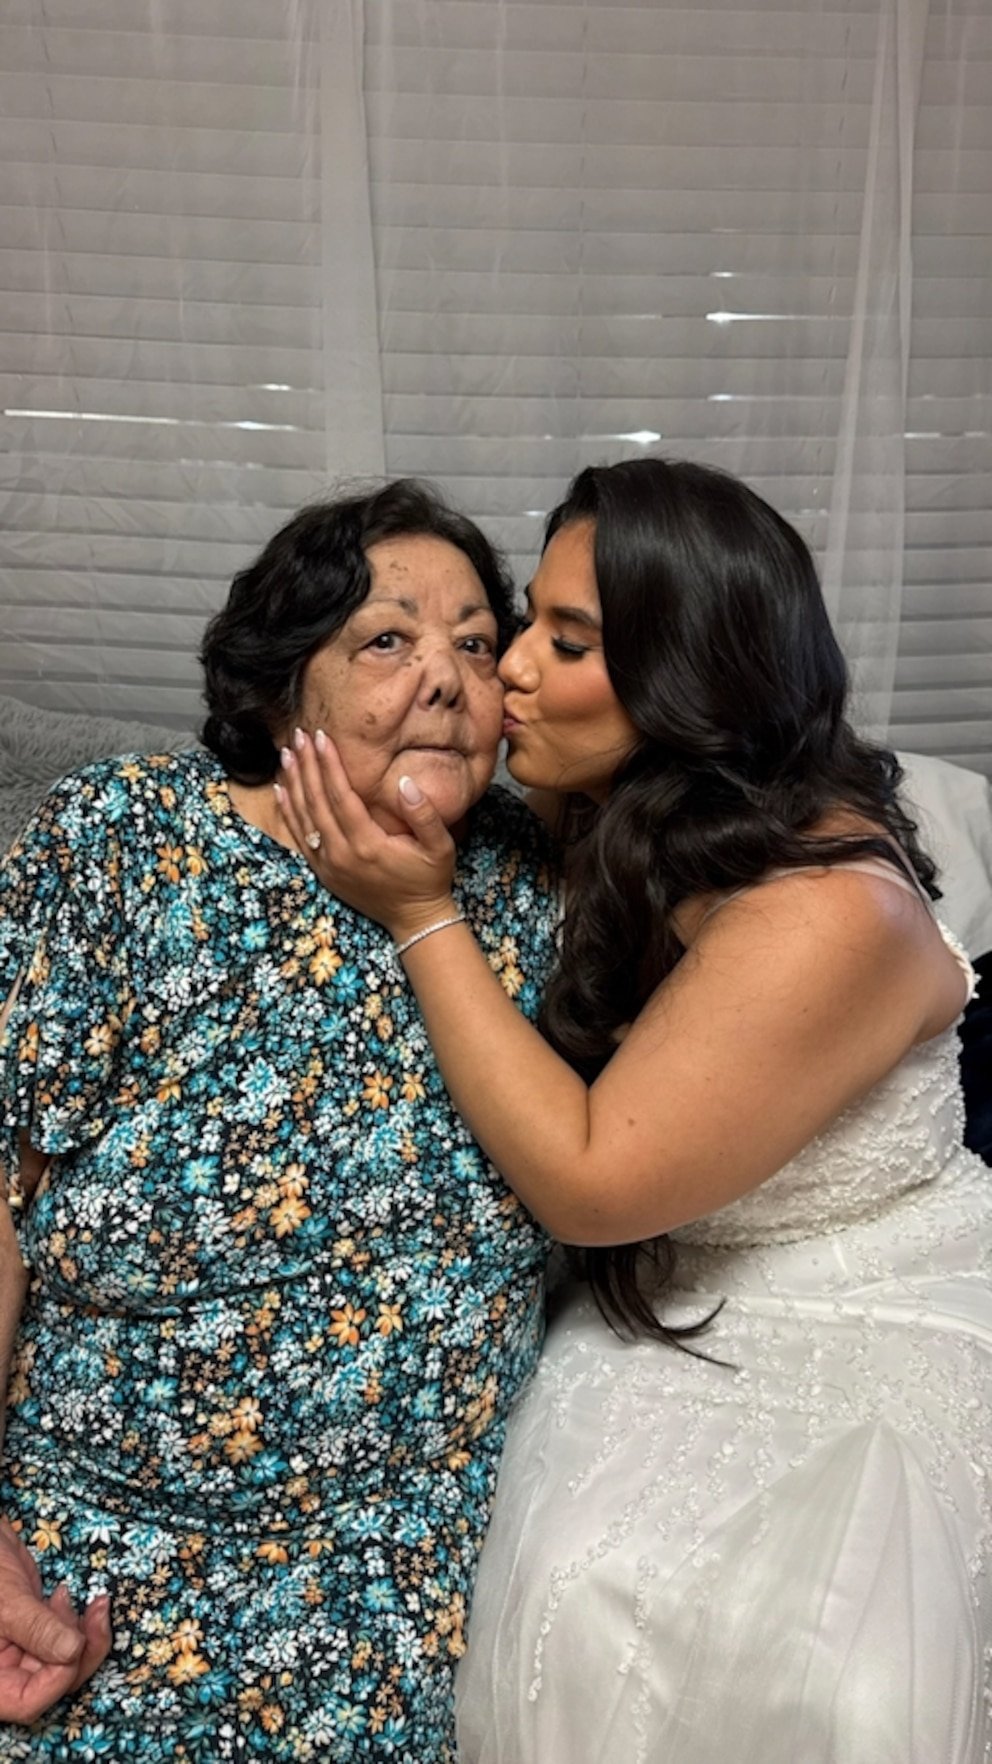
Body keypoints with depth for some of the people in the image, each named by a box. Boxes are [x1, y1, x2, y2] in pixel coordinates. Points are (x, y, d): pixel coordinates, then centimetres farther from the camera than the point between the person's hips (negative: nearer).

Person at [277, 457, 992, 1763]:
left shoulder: (826, 908, -26)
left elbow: (586, 1181, -22)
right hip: (682, 1312, 6)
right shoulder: (634, 833, -3)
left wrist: (422, 914, -19)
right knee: (580, 1599, -10)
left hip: (869, 1358, -6)